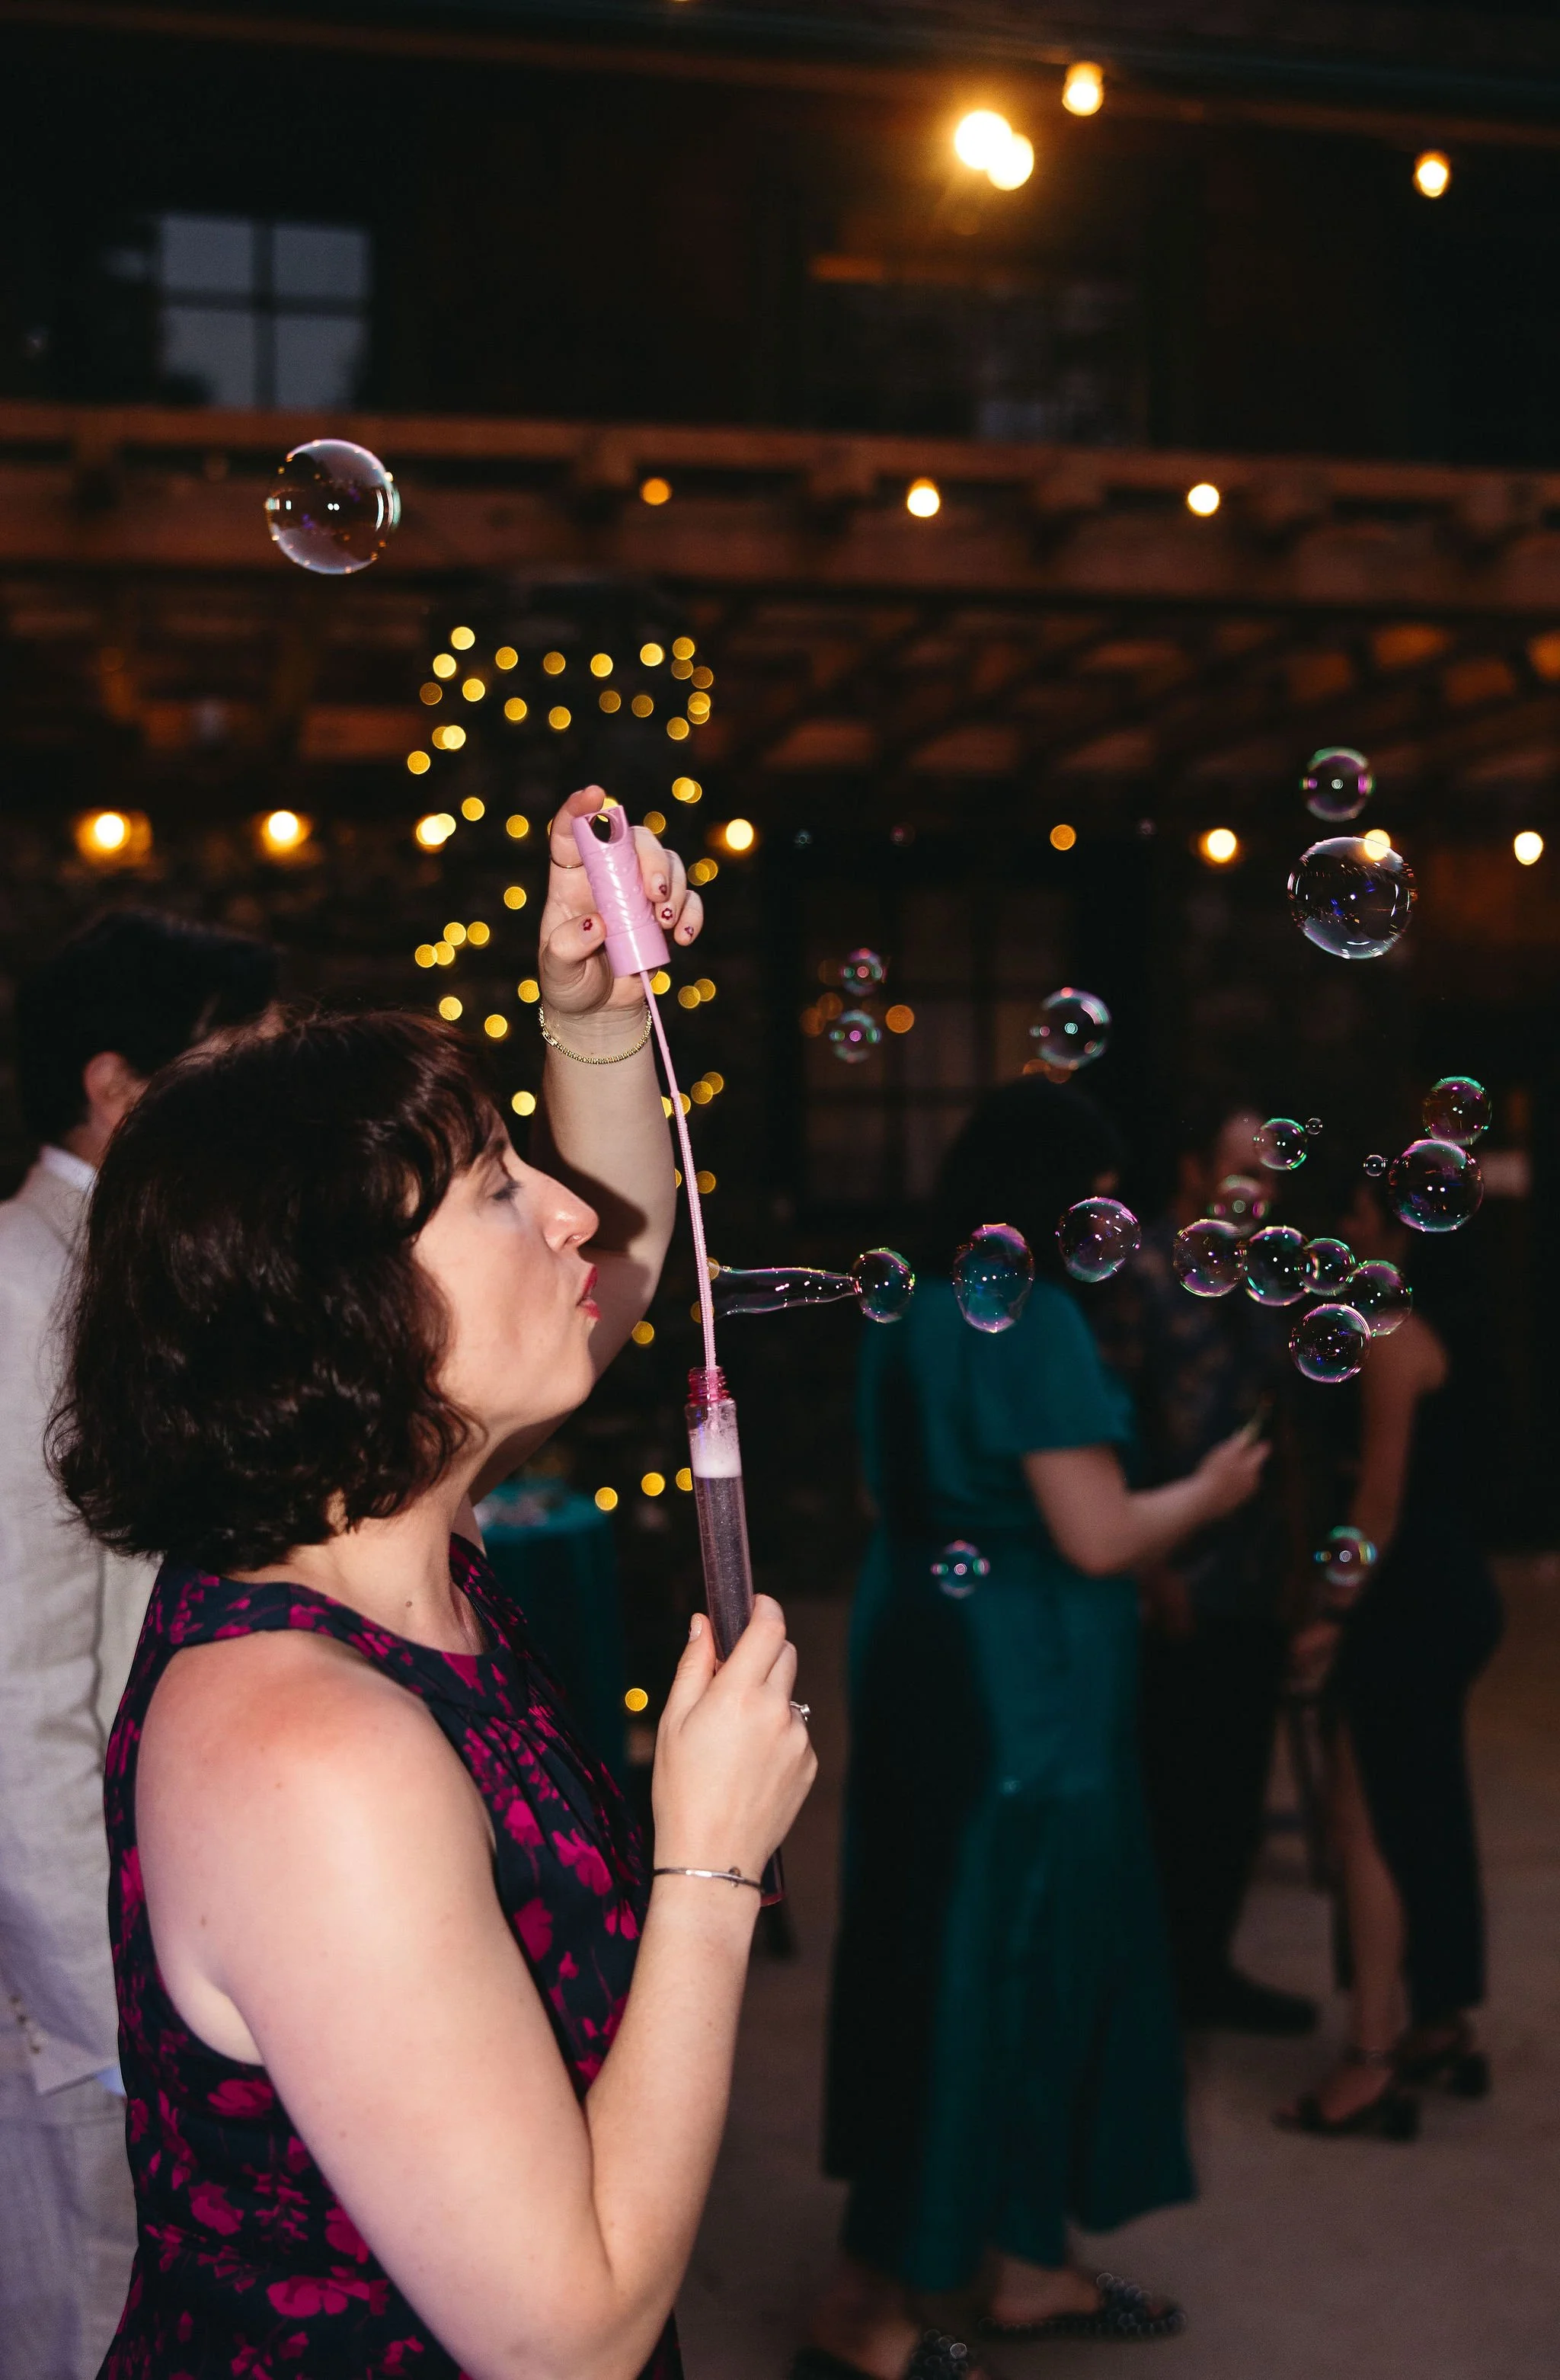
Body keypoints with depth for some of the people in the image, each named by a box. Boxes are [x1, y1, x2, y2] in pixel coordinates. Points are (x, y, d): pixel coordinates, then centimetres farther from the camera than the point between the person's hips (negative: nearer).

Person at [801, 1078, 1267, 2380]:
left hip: (928, 1669, 9)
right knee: (987, 1971, 2)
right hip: (1023, 1690, -9)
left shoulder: (914, 1315, 8)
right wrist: (1208, 1491, -2)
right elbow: (1098, 1537, -21)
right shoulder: (1036, 1323, -19)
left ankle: (1022, 2266, 31)